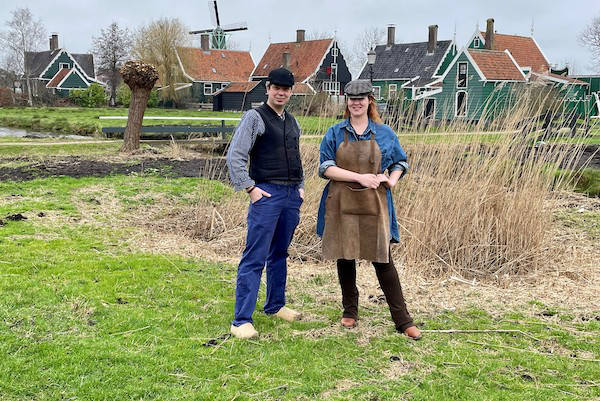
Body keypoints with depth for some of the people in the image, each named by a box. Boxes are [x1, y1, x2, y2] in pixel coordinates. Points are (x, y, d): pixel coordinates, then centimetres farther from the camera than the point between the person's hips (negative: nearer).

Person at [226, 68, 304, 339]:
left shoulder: (292, 121, 16)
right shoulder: (255, 117, -5)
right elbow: (235, 156, -10)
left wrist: (300, 186, 16)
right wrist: (250, 188, -14)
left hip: (292, 195, 7)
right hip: (267, 194, -7)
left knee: (279, 254, 17)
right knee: (254, 258, -9)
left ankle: (275, 306, 30)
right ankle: (241, 321, -6)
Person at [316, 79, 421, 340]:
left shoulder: (384, 133, 6)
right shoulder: (335, 133, 4)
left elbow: (401, 162, 18)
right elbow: (326, 168, -5)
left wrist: (392, 179, -4)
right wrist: (360, 177, -15)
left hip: (374, 204, -1)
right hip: (341, 204, 1)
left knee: (382, 259, -2)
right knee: (345, 258, 9)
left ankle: (402, 320, 6)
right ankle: (350, 312, 27)